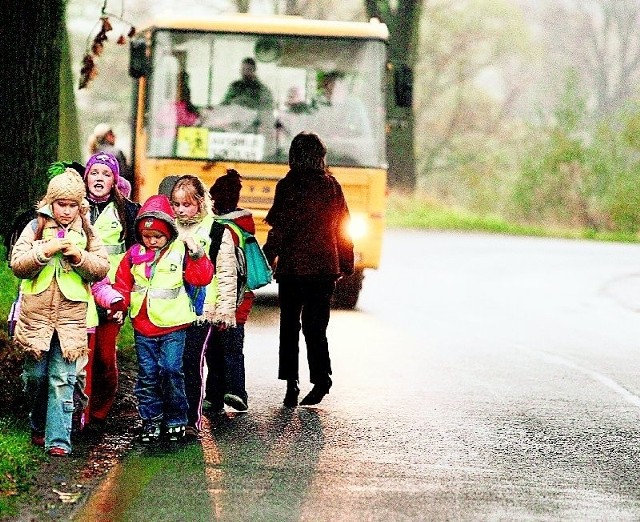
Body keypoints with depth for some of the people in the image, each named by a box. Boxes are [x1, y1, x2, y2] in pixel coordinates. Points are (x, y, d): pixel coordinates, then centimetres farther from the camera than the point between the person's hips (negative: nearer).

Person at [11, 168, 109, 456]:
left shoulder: (87, 233, 7)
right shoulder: (36, 228, 4)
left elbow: (102, 269, 3)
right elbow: (17, 265, -3)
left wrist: (79, 256, -14)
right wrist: (46, 250, -17)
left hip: (71, 317, -1)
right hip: (36, 315, 1)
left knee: (63, 379, -5)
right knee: (35, 375, 10)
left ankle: (58, 439, -7)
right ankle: (38, 426, 31)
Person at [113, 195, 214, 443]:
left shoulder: (180, 252, -2)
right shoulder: (134, 255, 5)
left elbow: (202, 278, -7)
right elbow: (123, 284, 11)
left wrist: (197, 255, -17)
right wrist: (119, 304, -4)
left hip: (172, 325, -3)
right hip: (143, 327, 3)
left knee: (170, 371, -6)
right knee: (147, 374, 6)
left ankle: (176, 420, 6)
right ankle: (151, 420, 15)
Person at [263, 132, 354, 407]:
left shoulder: (288, 186, -8)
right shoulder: (332, 186, 4)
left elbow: (279, 227, -11)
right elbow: (342, 227, 9)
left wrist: (267, 259, -3)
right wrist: (346, 265, 17)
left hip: (292, 266, -3)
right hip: (325, 268, 3)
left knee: (289, 325, 6)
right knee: (315, 326, 9)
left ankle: (291, 382, -2)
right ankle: (321, 378, -3)